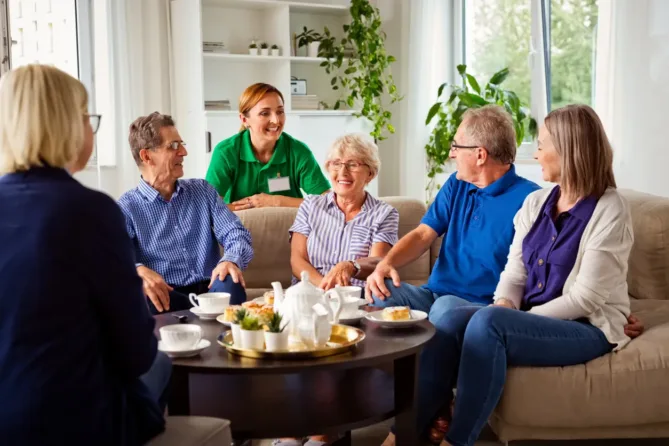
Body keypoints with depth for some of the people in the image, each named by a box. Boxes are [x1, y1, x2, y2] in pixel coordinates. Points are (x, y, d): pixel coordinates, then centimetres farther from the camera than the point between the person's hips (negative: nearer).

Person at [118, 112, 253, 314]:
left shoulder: (203, 190, 17)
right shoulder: (127, 207, 5)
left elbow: (235, 233, 5)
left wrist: (231, 260, -20)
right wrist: (138, 271, -35)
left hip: (209, 290, 1)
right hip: (168, 297, 0)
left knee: (230, 283, -34)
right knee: (139, 294, -35)